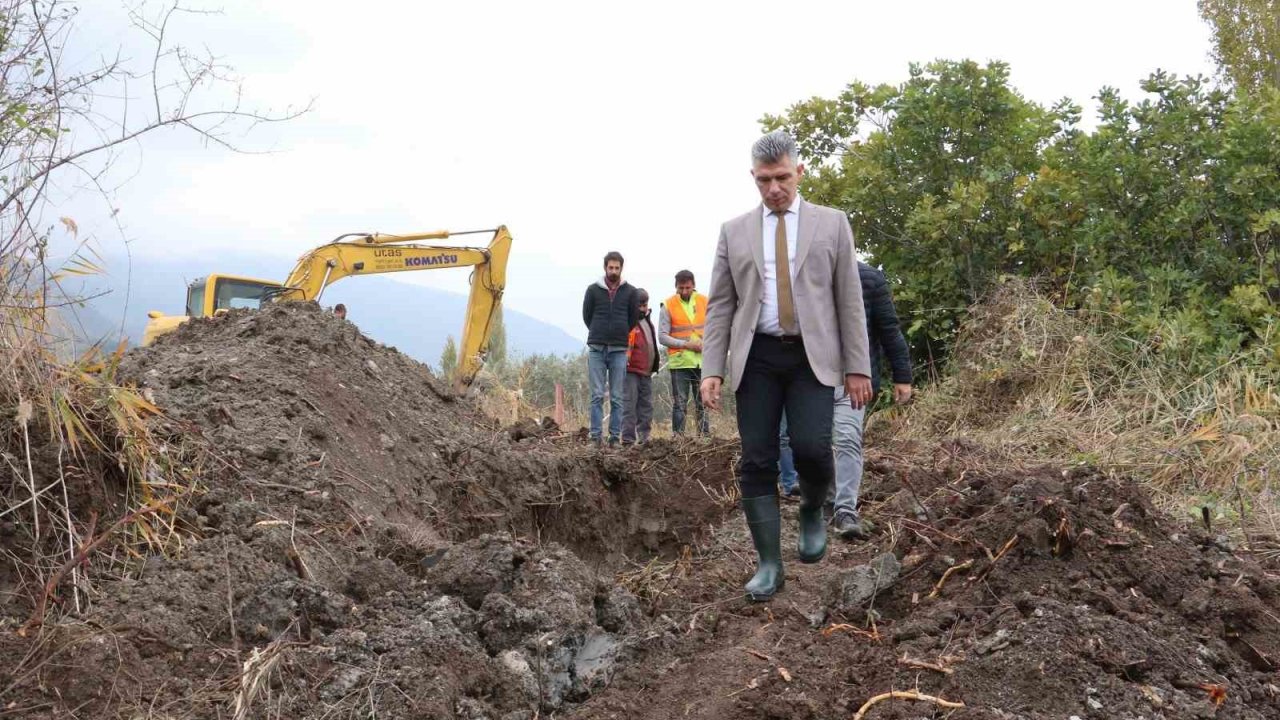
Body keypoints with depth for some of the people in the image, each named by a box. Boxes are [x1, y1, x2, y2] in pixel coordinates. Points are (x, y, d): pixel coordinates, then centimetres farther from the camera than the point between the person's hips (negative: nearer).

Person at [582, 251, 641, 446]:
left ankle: (615, 435, 6)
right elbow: (586, 315, 11)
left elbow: (634, 318, 11)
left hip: (619, 349, 0)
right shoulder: (593, 289, 4)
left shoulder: (630, 292, 5)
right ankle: (596, 435, 1)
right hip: (596, 349, 0)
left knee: (617, 397, 2)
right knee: (597, 395, -1)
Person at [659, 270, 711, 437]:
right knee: (679, 404, 1)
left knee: (703, 403, 7)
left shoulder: (704, 302, 6)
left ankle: (705, 436, 12)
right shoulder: (668, 306, -1)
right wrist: (686, 344, -14)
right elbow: (662, 336, -6)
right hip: (679, 362, -2)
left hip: (702, 361, 2)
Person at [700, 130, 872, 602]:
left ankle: (811, 512, 17)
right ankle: (769, 564, 7)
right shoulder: (734, 231, 11)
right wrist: (712, 369, -2)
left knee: (811, 447, -16)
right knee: (757, 462, -2)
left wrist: (858, 367, 0)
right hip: (756, 357, 2)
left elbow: (850, 300, 6)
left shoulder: (832, 223, 8)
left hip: (811, 356, -1)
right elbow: (720, 306, 8)